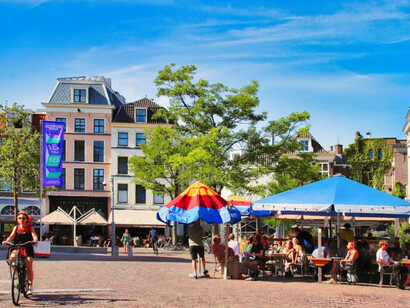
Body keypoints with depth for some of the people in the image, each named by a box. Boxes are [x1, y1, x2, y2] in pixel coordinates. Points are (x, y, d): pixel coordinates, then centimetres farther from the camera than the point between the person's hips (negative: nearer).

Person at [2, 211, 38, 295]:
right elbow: (11, 236, -4)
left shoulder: (30, 228, 4)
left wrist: (35, 240, -34)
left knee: (29, 267, -15)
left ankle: (30, 286, -8)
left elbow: (34, 235, -10)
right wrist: (6, 241, -25)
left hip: (28, 249, -2)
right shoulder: (16, 227, 8)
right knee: (12, 257, -30)